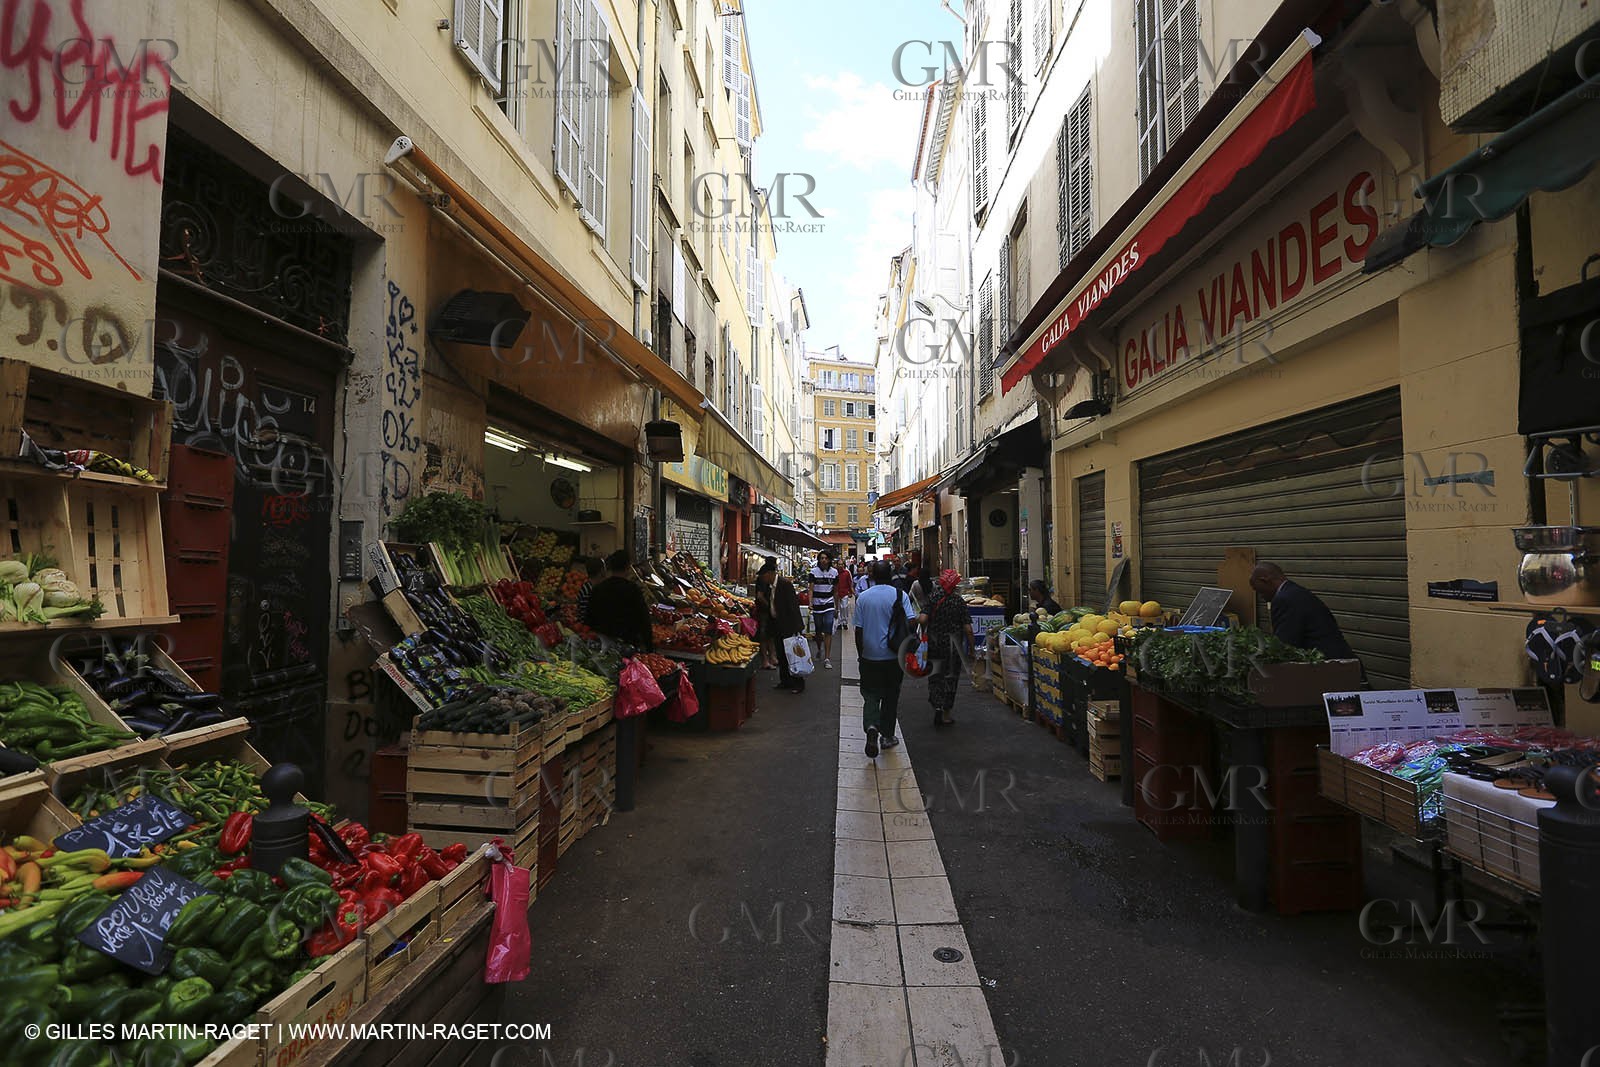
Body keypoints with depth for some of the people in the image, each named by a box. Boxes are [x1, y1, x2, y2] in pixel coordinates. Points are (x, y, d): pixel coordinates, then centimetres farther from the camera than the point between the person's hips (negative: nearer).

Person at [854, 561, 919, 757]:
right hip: (893, 656, 0)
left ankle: (872, 726, -17)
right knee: (890, 696, 13)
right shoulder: (900, 595, -6)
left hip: (869, 655, 0)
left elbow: (858, 630, 0)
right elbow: (912, 621, -14)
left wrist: (860, 654, 11)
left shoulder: (863, 597, -2)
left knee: (870, 694, 8)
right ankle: (887, 736, 21)